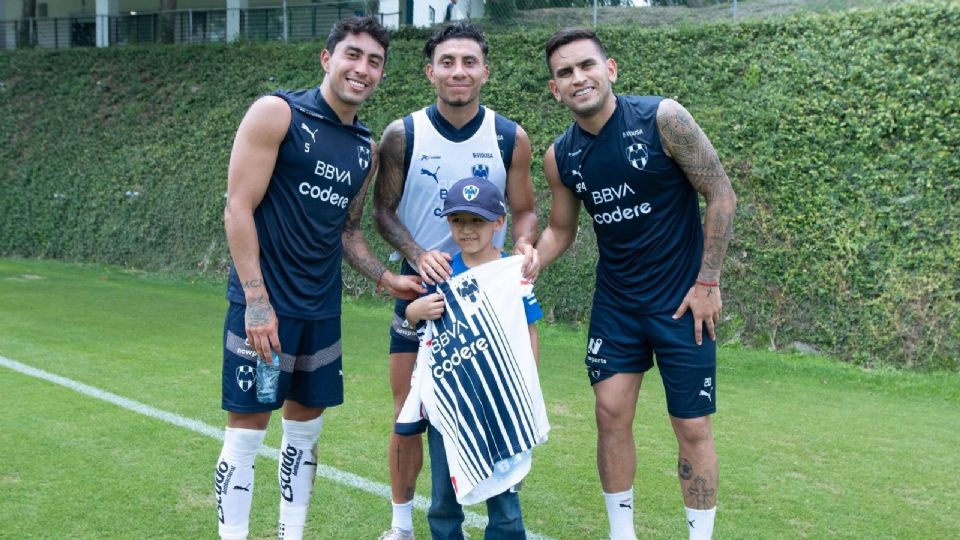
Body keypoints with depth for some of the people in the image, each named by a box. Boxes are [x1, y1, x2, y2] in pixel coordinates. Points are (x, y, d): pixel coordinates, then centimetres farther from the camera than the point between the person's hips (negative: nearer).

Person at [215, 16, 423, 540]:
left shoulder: (366, 148, 10)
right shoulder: (277, 113, -9)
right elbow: (238, 209, -13)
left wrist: (386, 277, 5)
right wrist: (257, 300, -18)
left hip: (322, 309, 7)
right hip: (263, 304, -6)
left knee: (305, 426, 13)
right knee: (246, 430, -2)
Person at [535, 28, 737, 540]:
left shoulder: (662, 118, -17)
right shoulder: (559, 157, -4)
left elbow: (721, 194, -12)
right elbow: (560, 231, 10)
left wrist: (707, 282, -12)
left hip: (682, 298, -4)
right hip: (615, 302, 4)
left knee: (692, 427, 1)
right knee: (611, 414, 3)